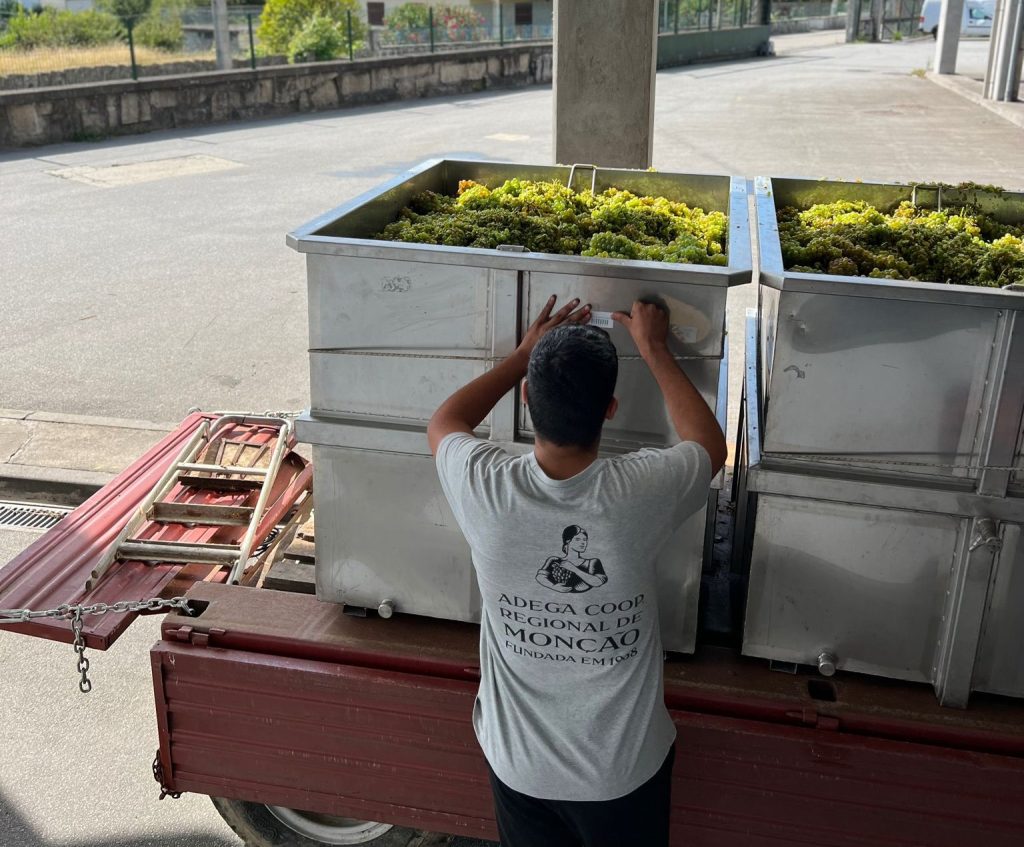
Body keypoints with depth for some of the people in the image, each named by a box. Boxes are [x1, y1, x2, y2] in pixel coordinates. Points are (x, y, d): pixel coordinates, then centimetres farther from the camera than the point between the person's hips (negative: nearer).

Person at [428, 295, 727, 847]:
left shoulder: (485, 490, -24)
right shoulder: (640, 493, -27)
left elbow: (444, 422, 2)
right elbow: (710, 444, -1)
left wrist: (526, 355, 6)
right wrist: (653, 349, 5)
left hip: (519, 763, 1)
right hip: (625, 768, -1)